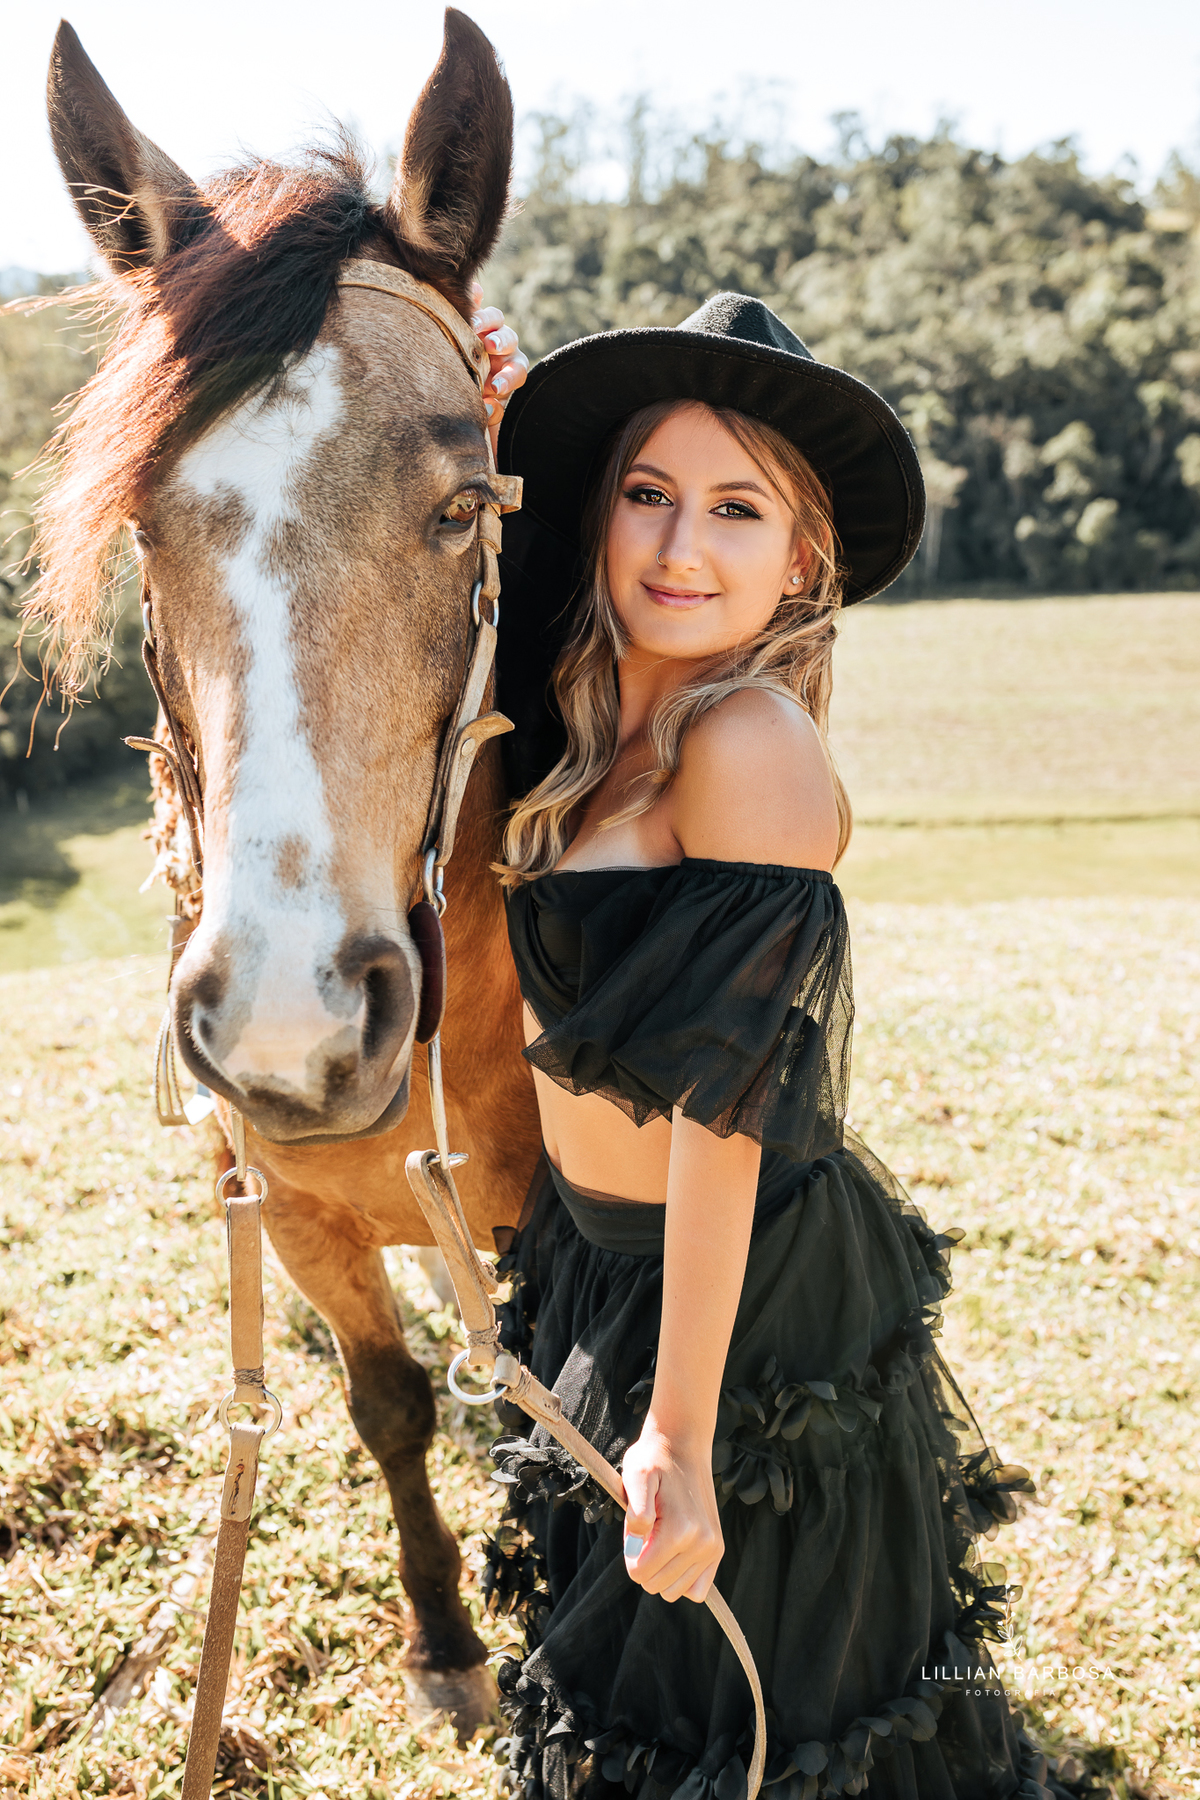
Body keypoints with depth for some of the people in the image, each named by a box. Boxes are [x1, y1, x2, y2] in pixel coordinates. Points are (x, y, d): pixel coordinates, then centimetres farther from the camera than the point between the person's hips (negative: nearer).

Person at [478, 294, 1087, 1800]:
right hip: (611, 1259, 8)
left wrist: (678, 1431, -24)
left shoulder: (750, 743, -26)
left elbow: (729, 1098, -27)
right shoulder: (609, 727, 0)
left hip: (749, 1299, -8)